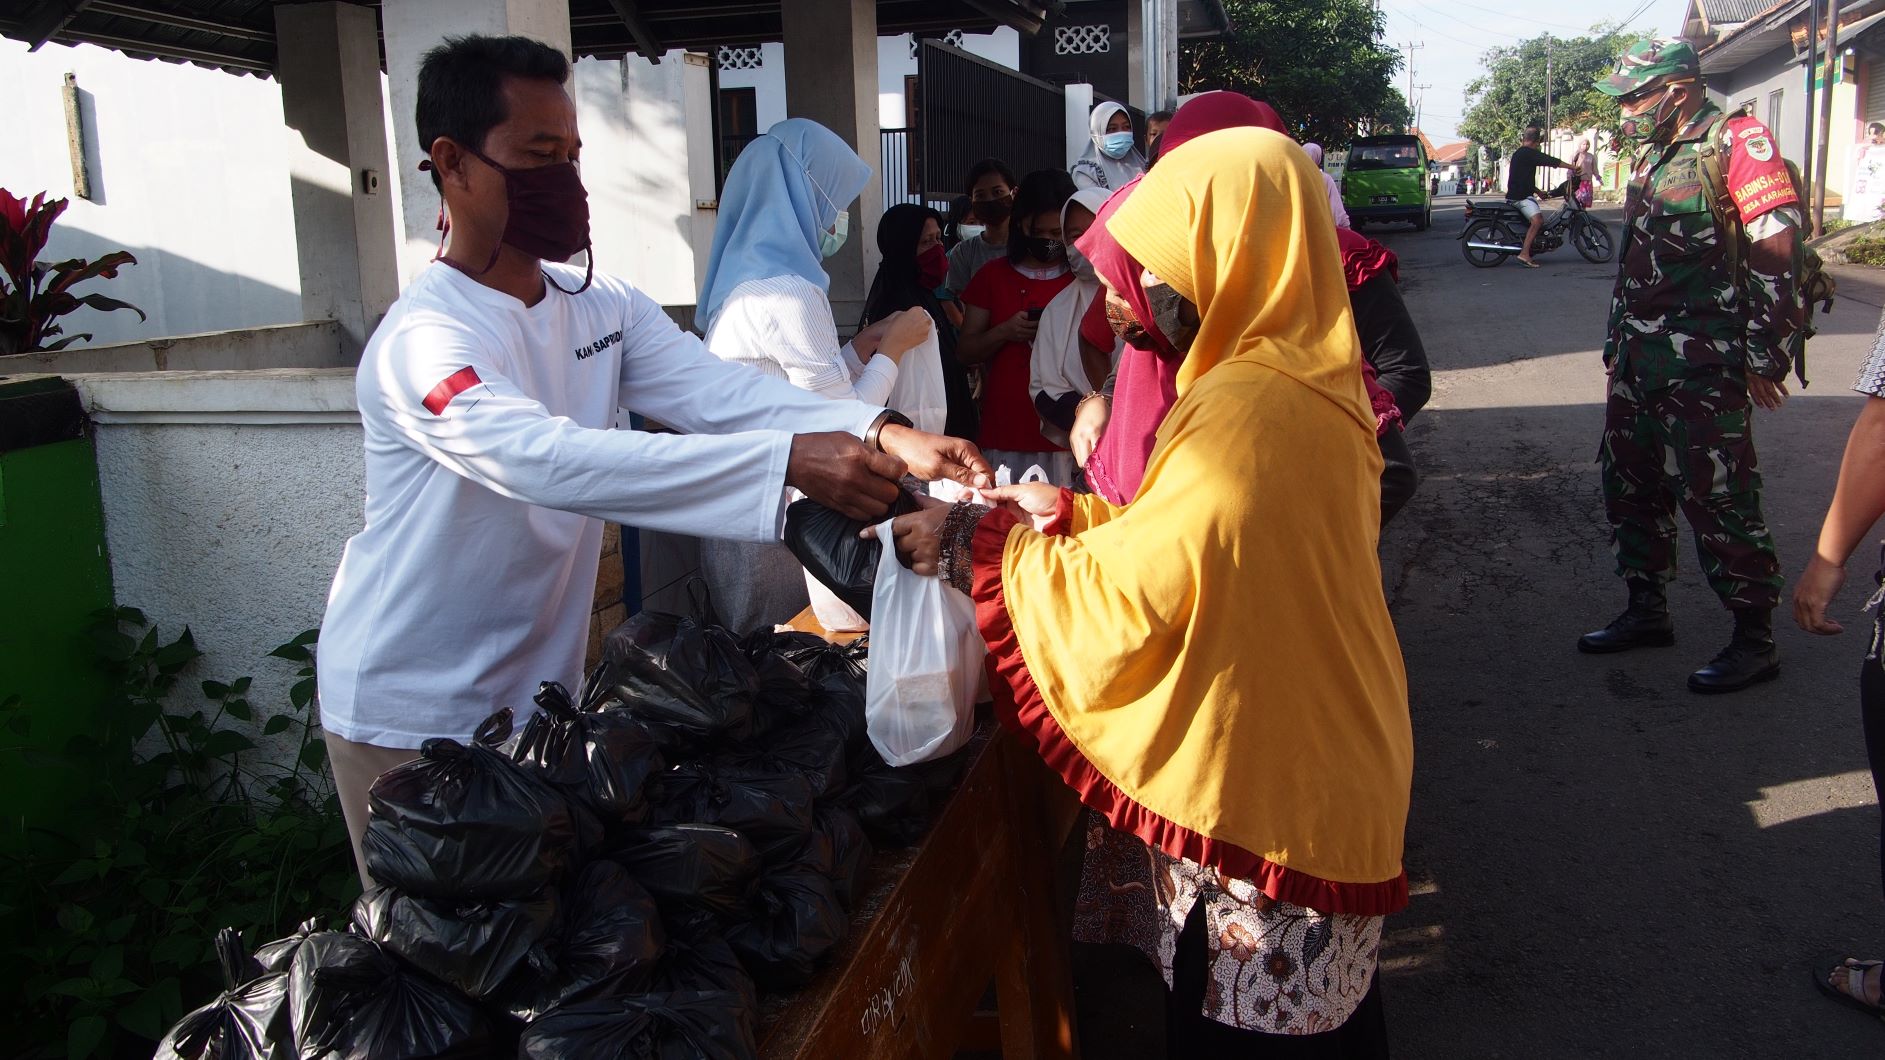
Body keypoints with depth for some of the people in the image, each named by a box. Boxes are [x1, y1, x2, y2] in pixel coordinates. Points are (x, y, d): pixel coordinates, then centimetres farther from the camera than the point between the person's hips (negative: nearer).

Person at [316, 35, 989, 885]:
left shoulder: (603, 307, 1)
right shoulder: (424, 340, -24)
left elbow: (720, 393, -14)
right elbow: (555, 459, -40)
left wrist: (883, 437, -31)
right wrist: (788, 462, -48)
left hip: (536, 690, 7)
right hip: (409, 712, -6)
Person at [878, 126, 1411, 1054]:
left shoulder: (1245, 410, -26)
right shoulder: (1306, 376, 5)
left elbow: (1121, 601, -22)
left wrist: (977, 545, -11)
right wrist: (1058, 514, 7)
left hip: (1265, 803, -9)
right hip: (1322, 774, 9)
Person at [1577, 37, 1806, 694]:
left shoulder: (1738, 144, -11)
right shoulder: (1653, 159, 16)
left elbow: (1776, 254, -17)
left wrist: (1766, 359, -18)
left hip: (1703, 367, -9)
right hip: (1640, 362, 9)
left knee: (1718, 499, -6)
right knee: (1629, 484, 14)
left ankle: (1756, 639, 6)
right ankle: (1647, 611, 29)